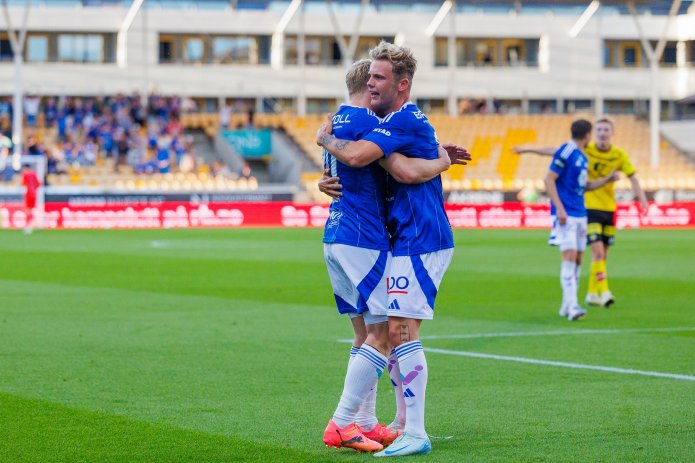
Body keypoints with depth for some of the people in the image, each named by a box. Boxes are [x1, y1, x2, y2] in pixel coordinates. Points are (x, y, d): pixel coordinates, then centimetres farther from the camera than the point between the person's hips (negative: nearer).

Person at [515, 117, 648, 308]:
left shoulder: (619, 155, -1)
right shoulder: (584, 150, -5)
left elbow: (633, 178, -4)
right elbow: (554, 151, -1)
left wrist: (643, 200, -19)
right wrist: (528, 150, -2)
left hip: (609, 209, 3)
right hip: (589, 208, -3)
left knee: (602, 255, 9)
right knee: (598, 251, -16)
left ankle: (592, 294, 22)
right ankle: (604, 292, -19)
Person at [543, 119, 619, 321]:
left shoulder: (582, 157, 16)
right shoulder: (565, 152, -11)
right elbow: (549, 179, -15)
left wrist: (607, 179, 18)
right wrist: (559, 208, -21)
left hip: (580, 214, 9)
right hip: (566, 214, -9)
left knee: (578, 259, 8)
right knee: (570, 255, -15)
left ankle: (566, 306, 15)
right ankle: (571, 305, -19)